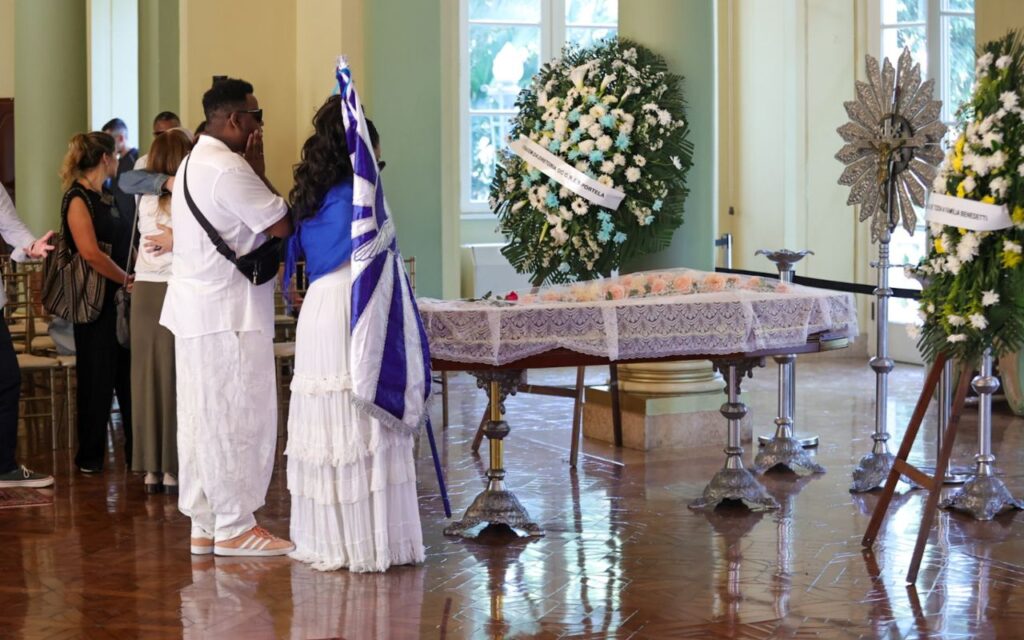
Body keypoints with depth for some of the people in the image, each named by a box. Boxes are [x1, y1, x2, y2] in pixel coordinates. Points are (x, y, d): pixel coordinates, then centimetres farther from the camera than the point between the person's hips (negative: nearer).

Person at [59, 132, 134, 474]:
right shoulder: (78, 199, -12)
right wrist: (129, 280, -12)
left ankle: (136, 451, 14)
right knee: (97, 377, 1)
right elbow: (91, 253, -21)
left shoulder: (105, 197, 14)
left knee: (129, 373, 7)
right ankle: (90, 455, 13)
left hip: (120, 297, 8)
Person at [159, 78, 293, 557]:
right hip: (228, 312, -10)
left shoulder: (193, 163, 16)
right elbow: (282, 225, -16)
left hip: (194, 306, 10)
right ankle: (234, 528, 0)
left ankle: (204, 525, 16)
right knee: (238, 418, -4)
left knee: (201, 418, 11)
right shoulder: (229, 169, -17)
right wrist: (260, 169, -8)